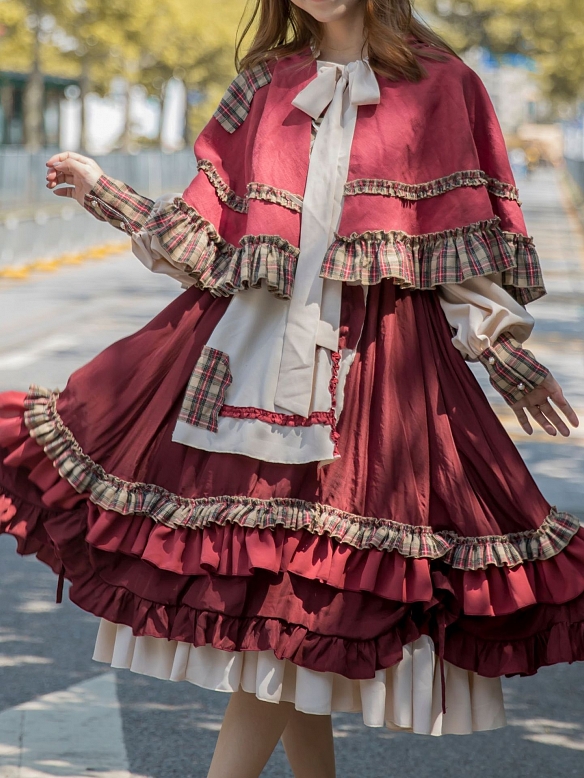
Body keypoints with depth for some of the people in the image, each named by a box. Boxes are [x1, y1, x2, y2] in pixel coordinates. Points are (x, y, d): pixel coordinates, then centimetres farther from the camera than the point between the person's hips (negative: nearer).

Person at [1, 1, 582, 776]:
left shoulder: (438, 84, 4)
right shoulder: (266, 85, 13)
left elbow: (465, 241, 4)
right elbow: (207, 231, 15)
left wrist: (508, 353, -1)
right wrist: (104, 191, 14)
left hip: (372, 357, -4)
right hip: (253, 340, 4)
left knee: (290, 601, -9)